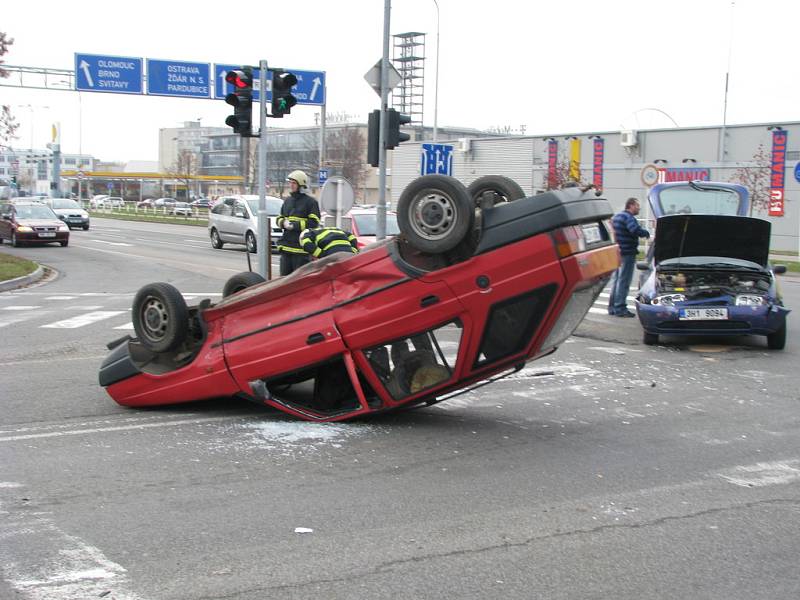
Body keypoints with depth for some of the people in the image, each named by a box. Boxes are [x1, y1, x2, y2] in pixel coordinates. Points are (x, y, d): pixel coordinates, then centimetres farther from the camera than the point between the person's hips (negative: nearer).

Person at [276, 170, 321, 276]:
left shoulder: (310, 202, -4)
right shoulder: (287, 201, 17)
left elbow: (314, 223, -12)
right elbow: (279, 219, 21)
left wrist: (295, 225, -17)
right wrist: (284, 223, -3)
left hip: (302, 248, -7)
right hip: (286, 245, 7)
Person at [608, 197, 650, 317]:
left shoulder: (616, 216, 16)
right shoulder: (628, 217, -14)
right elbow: (636, 230, -29)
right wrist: (646, 233, -9)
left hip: (617, 252, 9)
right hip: (627, 253, -9)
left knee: (616, 279, 15)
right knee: (623, 280, -6)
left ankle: (612, 307, 20)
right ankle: (620, 308, -5)